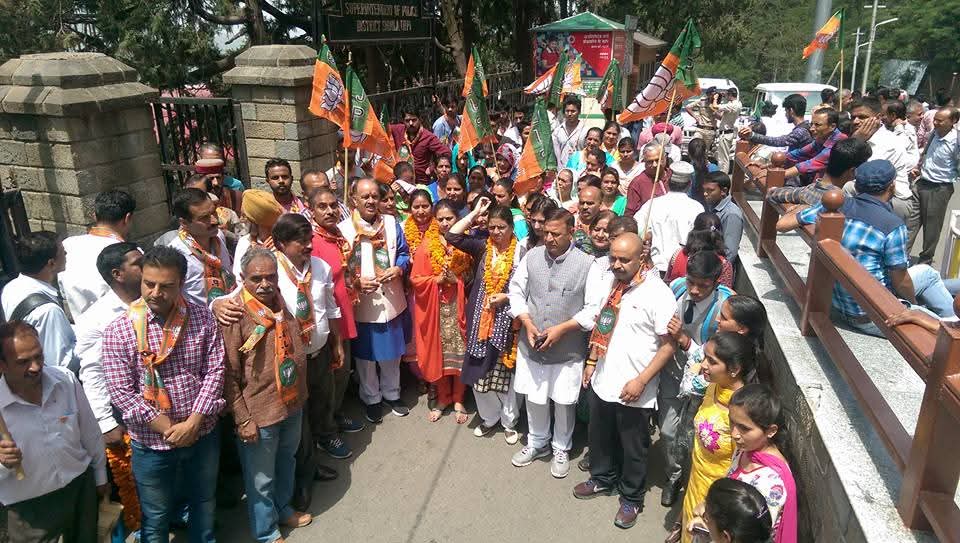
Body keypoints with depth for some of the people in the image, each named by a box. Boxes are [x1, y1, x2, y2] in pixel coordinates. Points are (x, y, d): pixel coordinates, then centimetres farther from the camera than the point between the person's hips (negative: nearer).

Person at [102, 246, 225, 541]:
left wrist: (192, 424, -16)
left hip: (203, 434, 2)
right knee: (156, 517, 17)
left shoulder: (203, 317, -8)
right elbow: (122, 392, -15)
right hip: (151, 442, -2)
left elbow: (214, 371, -8)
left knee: (205, 502, 24)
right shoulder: (119, 330, -14)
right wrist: (169, 429, -16)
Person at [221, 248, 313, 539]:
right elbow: (229, 374, -18)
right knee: (261, 478, 13)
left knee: (285, 464, 27)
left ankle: (283, 508, 51)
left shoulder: (281, 303, 0)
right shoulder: (235, 314, -20)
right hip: (259, 414, -6)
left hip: (292, 405, 7)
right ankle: (267, 533, 35)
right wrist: (243, 420, -17)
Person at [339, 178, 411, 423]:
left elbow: (403, 253, 8)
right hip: (361, 306, -3)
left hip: (392, 302, 3)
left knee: (392, 354, 19)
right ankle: (371, 399, 35)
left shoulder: (392, 224, 0)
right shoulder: (343, 229, -11)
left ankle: (392, 394, 41)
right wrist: (356, 282, -21)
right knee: (366, 357, 13)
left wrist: (398, 269, -13)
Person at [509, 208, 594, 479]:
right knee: (534, 398, 18)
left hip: (568, 350, -3)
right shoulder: (532, 256, -3)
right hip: (532, 345, 3)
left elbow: (593, 309, -12)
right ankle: (537, 443, 42)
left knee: (564, 401, 13)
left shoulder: (587, 264, -14)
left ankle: (561, 449, 37)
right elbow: (516, 291, 5)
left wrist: (562, 328, -18)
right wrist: (527, 322, -9)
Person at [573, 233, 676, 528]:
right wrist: (591, 362, 13)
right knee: (600, 436, 23)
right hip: (602, 381, 6)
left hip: (634, 391, -6)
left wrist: (641, 381, -20)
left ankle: (632, 498, 35)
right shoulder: (613, 284, 3)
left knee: (633, 448, 14)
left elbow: (668, 345, -17)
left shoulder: (658, 293, -19)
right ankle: (603, 479, 47)